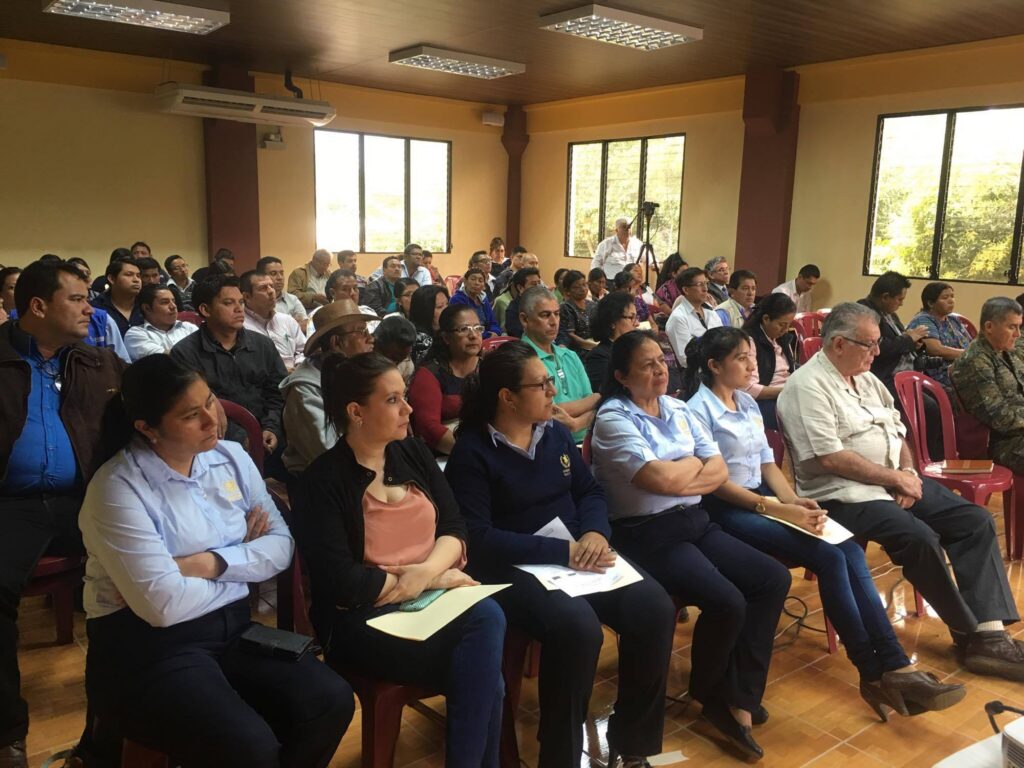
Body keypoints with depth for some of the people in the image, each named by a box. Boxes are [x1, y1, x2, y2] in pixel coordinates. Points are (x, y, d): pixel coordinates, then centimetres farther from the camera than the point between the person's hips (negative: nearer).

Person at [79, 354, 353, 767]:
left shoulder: (232, 457, 4)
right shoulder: (118, 489, -15)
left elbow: (281, 545, 1)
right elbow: (164, 606, -21)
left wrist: (214, 563, -16)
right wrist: (245, 564, -6)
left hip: (233, 627, 6)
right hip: (149, 645, -5)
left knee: (331, 701, -14)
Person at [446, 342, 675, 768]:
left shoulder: (556, 433, 10)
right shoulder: (471, 452, -10)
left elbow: (590, 491, 13)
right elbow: (477, 538, -17)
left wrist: (594, 533, -11)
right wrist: (563, 552, -21)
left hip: (578, 553, 6)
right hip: (514, 568, -6)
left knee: (655, 608, -17)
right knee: (577, 625, -34)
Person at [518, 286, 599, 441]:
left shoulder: (571, 356, 16)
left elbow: (592, 408, 8)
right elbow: (549, 413, -13)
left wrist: (575, 423, -16)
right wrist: (599, 397, 2)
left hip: (583, 441, 5)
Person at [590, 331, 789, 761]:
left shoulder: (679, 410, 12)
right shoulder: (613, 419, -10)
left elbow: (720, 472, 7)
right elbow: (661, 479, -20)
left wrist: (677, 478, -10)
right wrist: (695, 461, -1)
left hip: (696, 522, 8)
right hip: (648, 534, -8)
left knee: (774, 579, -6)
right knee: (726, 602, -24)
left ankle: (737, 699, 1)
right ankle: (708, 693, 8)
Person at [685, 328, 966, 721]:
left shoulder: (748, 403, 15)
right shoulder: (699, 410, -10)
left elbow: (767, 464, 15)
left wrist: (794, 502, -4)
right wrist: (777, 509, -20)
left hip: (763, 499, 8)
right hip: (726, 510, -8)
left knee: (851, 551, -14)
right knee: (829, 557, -22)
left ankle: (894, 665, -15)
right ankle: (875, 674, -11)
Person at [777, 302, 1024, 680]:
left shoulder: (866, 378, 14)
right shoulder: (808, 386, -14)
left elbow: (897, 432, 17)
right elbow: (830, 458, -21)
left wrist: (908, 471, -4)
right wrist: (894, 478, -14)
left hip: (896, 481, 9)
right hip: (843, 495, -9)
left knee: (975, 521, -5)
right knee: (920, 538, -28)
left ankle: (990, 632, -7)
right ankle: (973, 635, -6)